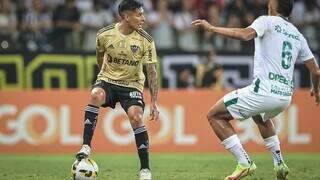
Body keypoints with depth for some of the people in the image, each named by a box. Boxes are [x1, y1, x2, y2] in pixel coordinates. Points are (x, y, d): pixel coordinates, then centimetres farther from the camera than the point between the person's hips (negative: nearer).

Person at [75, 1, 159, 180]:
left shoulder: (146, 40, -12)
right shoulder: (105, 34, -11)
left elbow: (151, 71, -8)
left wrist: (154, 103, -12)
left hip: (132, 84, 0)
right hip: (108, 80, 0)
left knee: (136, 117, -23)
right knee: (96, 95, -33)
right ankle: (86, 147, -29)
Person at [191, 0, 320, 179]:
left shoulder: (267, 21, 1)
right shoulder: (298, 36, 18)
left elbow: (246, 34, -21)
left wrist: (211, 28, -16)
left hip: (264, 91, -7)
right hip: (286, 97, 8)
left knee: (215, 115, 4)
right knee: (261, 116, 40)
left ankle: (244, 163, -7)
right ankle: (279, 164, 28)